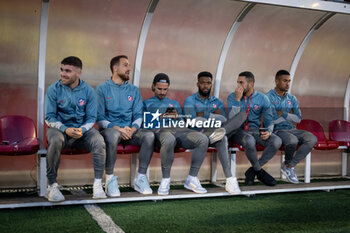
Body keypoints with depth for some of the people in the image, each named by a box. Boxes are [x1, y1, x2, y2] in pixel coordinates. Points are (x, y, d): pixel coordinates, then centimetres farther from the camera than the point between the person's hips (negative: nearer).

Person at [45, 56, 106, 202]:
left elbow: (91, 118, 1)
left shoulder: (88, 91, 1)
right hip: (60, 128, -1)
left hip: (83, 130, 1)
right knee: (55, 140, -36)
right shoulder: (53, 90, -2)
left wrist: (82, 130, -20)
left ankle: (98, 184, -21)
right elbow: (49, 117, -4)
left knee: (99, 142, -29)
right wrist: (65, 129, -21)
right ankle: (52, 186, -24)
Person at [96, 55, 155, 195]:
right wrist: (118, 129, -18)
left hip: (130, 131, 4)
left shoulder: (134, 90, 16)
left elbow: (138, 115, 10)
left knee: (149, 135, -26)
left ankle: (141, 178, -18)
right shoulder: (102, 89, 3)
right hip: (109, 129, -3)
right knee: (113, 135, -39)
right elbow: (99, 118, -4)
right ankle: (110, 179, -24)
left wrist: (132, 129, -12)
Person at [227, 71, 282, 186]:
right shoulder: (232, 97, -2)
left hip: (255, 130, 3)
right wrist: (237, 99, -19)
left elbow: (269, 120, 9)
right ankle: (259, 171, -10)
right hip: (238, 130, -3)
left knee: (277, 141, -25)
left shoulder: (262, 98, 4)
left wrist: (268, 132, -13)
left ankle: (252, 171, -11)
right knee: (250, 141, -38)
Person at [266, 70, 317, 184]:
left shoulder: (292, 99, 15)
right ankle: (288, 163, 0)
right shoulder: (269, 97, -6)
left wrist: (282, 113, -8)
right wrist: (289, 116, -1)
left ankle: (289, 166, -12)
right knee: (292, 140, -36)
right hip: (277, 130, -6)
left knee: (312, 139, -18)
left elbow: (298, 119, 6)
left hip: (291, 129, 7)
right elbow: (274, 120, -15)